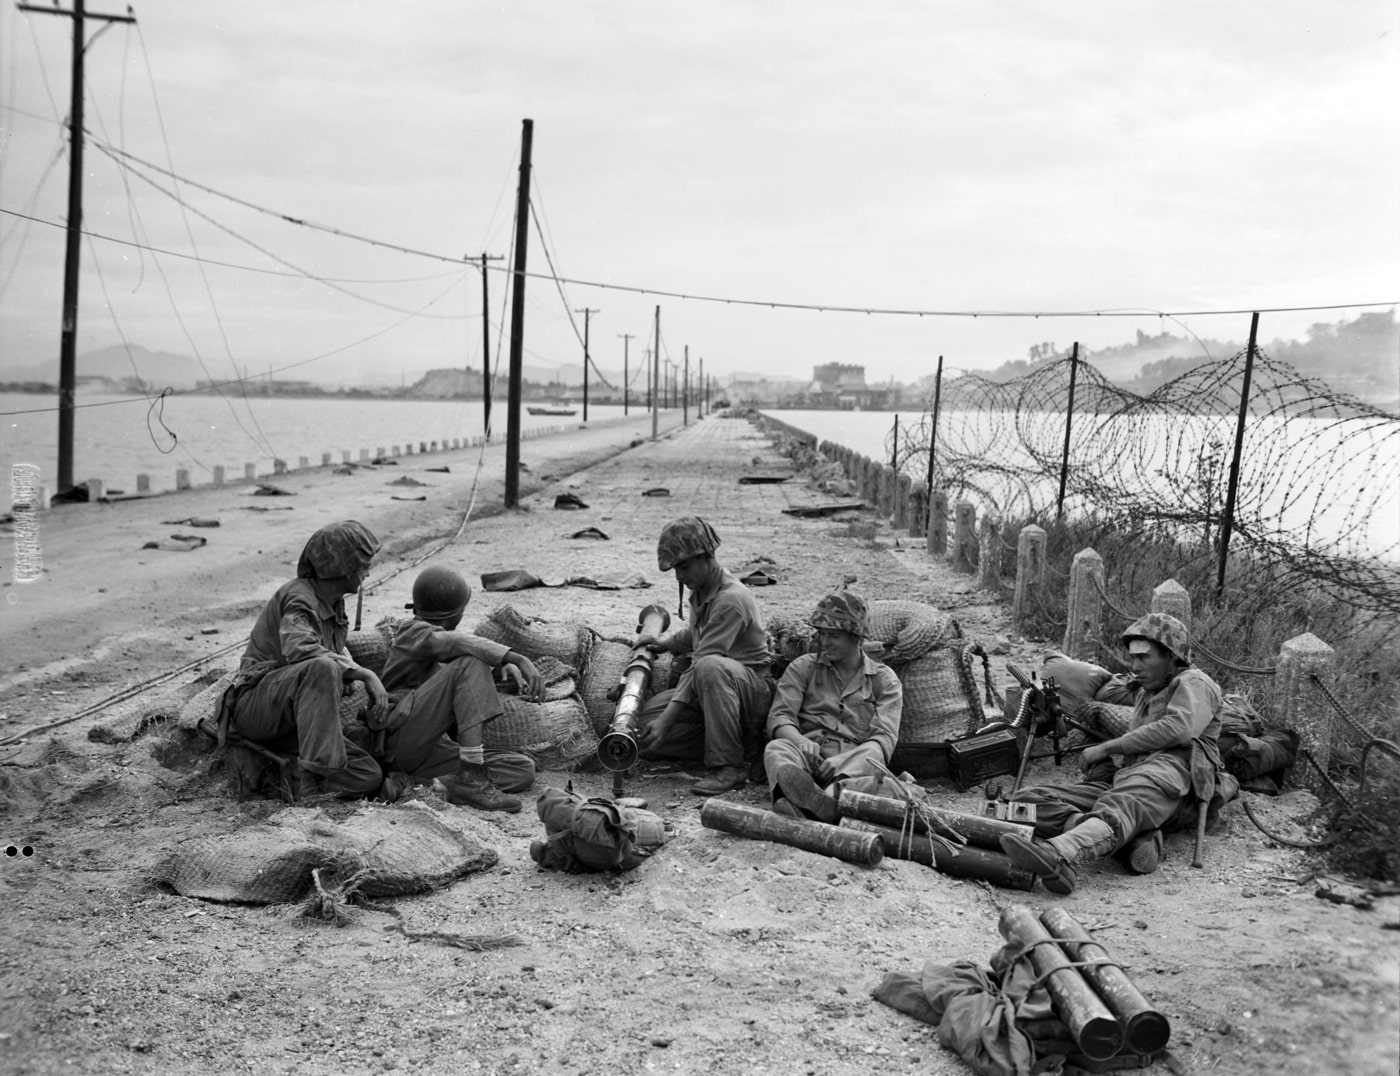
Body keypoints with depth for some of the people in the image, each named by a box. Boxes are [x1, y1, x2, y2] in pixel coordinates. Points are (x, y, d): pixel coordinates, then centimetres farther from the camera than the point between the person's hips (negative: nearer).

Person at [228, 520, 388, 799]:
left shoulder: (334, 602, 11)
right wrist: (366, 674, -36)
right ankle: (311, 775, -39)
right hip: (255, 705, -8)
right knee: (322, 668, -40)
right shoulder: (298, 599, -15)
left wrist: (351, 675, 8)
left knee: (369, 776, -11)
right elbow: (299, 649, -36)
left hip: (290, 720, 8)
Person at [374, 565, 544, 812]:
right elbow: (462, 644, -24)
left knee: (524, 769, -7)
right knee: (470, 663, -25)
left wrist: (510, 665, -7)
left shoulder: (433, 633, 25)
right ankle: (471, 778, -32)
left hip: (435, 749, 8)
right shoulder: (414, 633, -3)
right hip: (401, 733, -8)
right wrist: (518, 659, -36)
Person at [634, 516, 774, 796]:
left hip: (754, 689, -9)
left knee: (709, 667, -41)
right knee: (645, 719, -9)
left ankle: (730, 766, -29)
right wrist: (665, 642, 11)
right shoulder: (701, 589, 7)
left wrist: (667, 720, -27)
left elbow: (702, 661, -27)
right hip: (708, 693, 9)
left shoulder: (731, 599, -23)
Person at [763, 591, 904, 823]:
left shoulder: (884, 679, 14)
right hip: (808, 754, 1)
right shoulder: (803, 667, 19)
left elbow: (885, 737, 0)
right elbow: (780, 717, 7)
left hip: (854, 757, 0)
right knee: (776, 749, -33)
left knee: (871, 763, -35)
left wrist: (842, 758, -21)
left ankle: (802, 808, -63)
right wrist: (800, 741, -19)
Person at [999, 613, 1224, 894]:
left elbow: (1179, 728, -11)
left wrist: (1107, 748, -8)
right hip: (1121, 780, 8)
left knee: (1117, 810, -42)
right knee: (1028, 802, -15)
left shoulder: (1193, 683, 10)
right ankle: (1131, 839, -33)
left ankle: (1058, 858, -73)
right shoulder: (1145, 694, 35)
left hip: (1167, 779, -8)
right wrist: (1106, 765, 5)